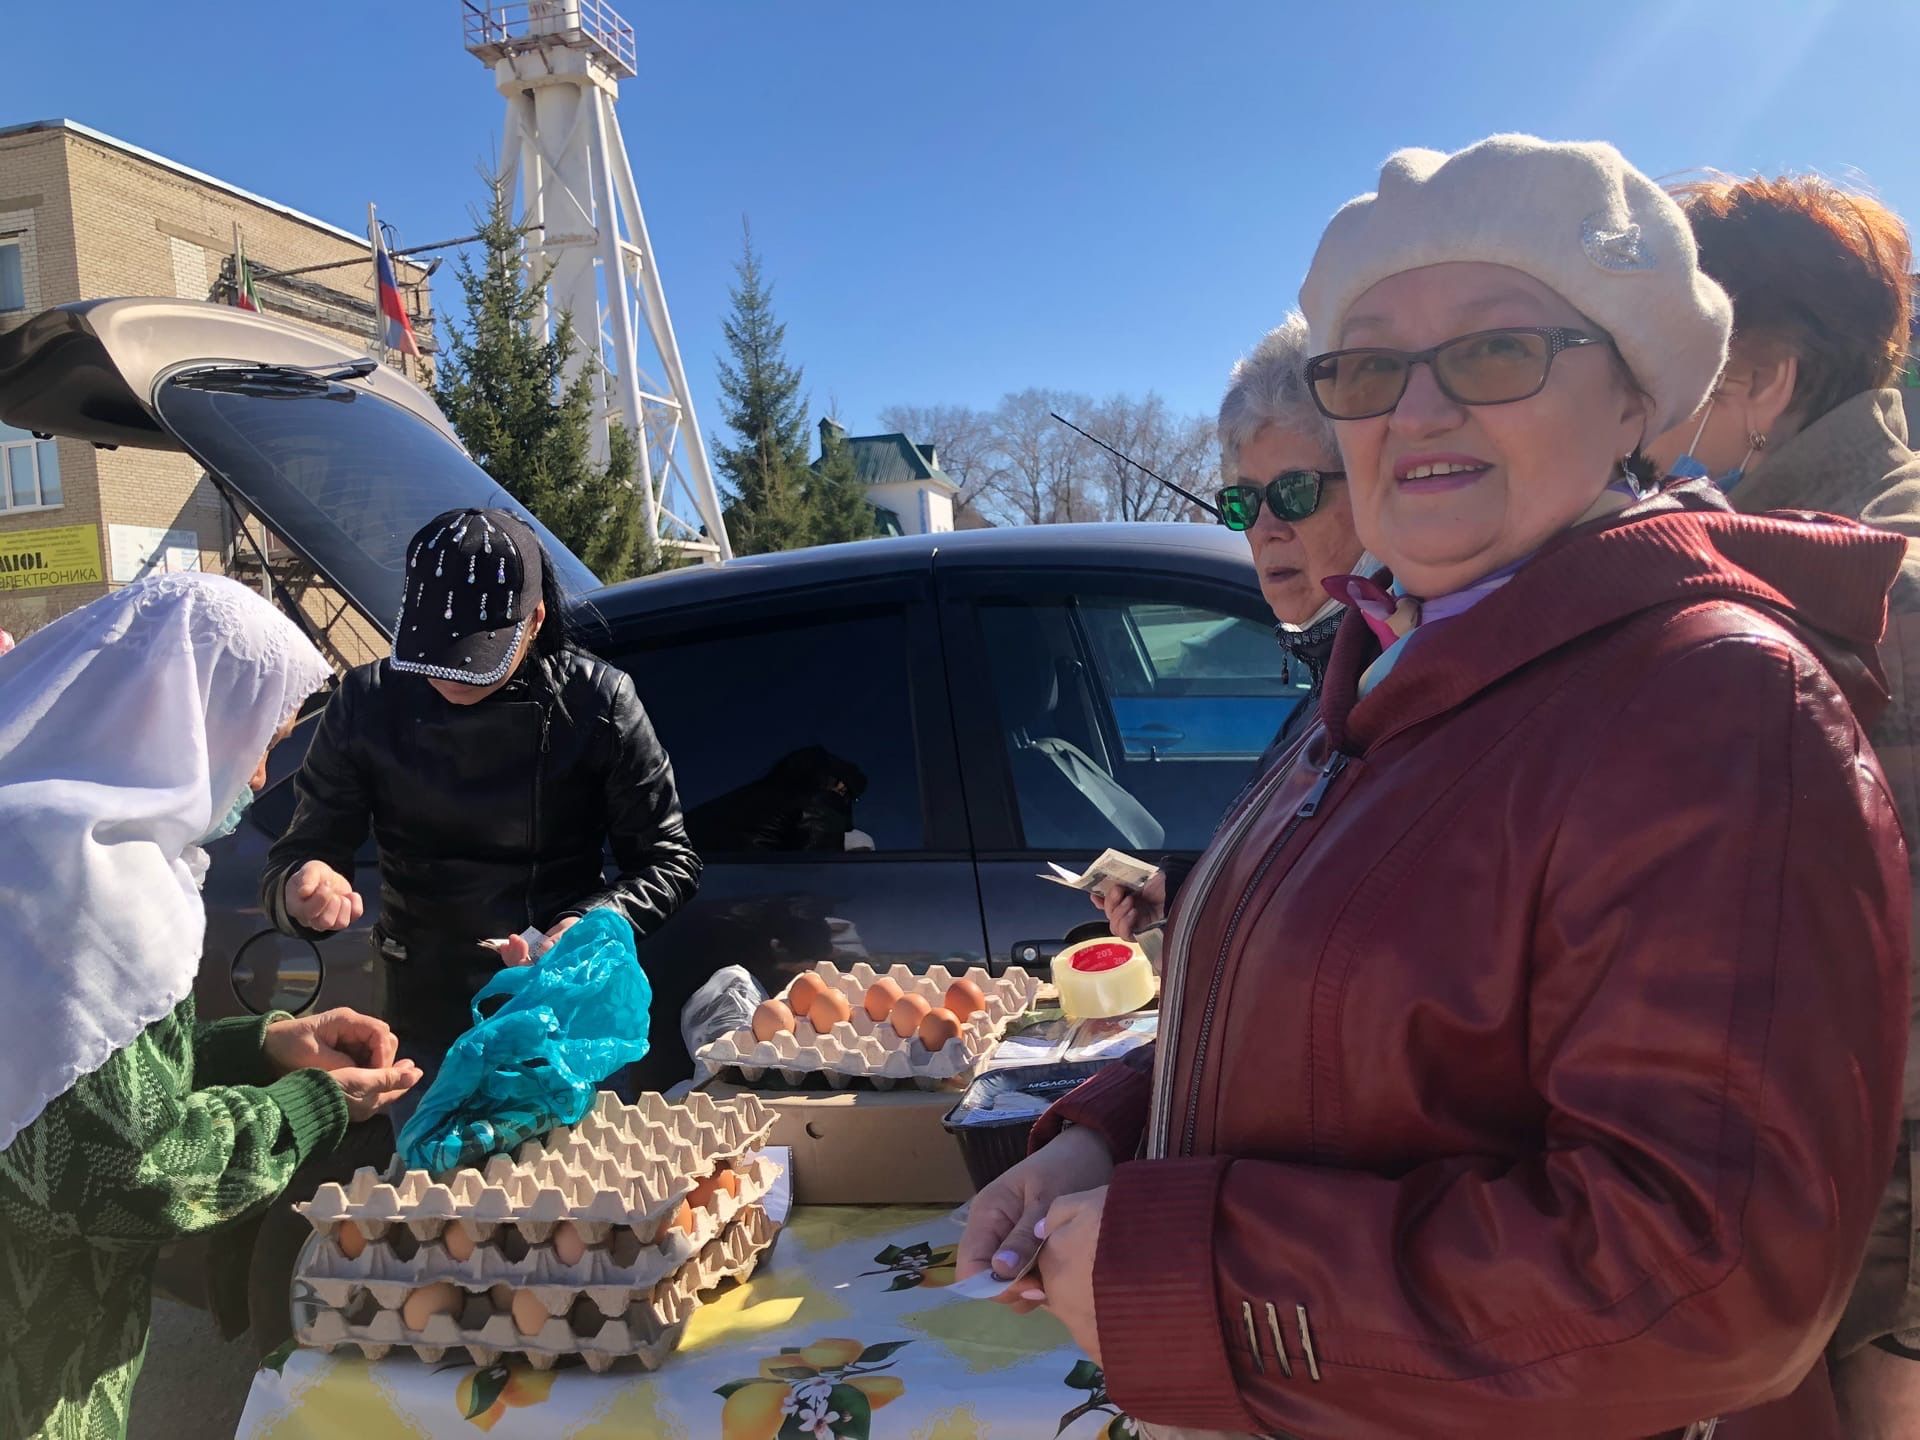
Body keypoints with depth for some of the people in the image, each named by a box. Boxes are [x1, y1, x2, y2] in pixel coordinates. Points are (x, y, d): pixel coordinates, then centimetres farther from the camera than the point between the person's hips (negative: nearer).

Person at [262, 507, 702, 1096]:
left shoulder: (597, 701, -11)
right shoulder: (368, 704, -7)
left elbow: (670, 861, -6)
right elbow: (295, 858, -4)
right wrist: (301, 890, -27)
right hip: (429, 1030, 1)